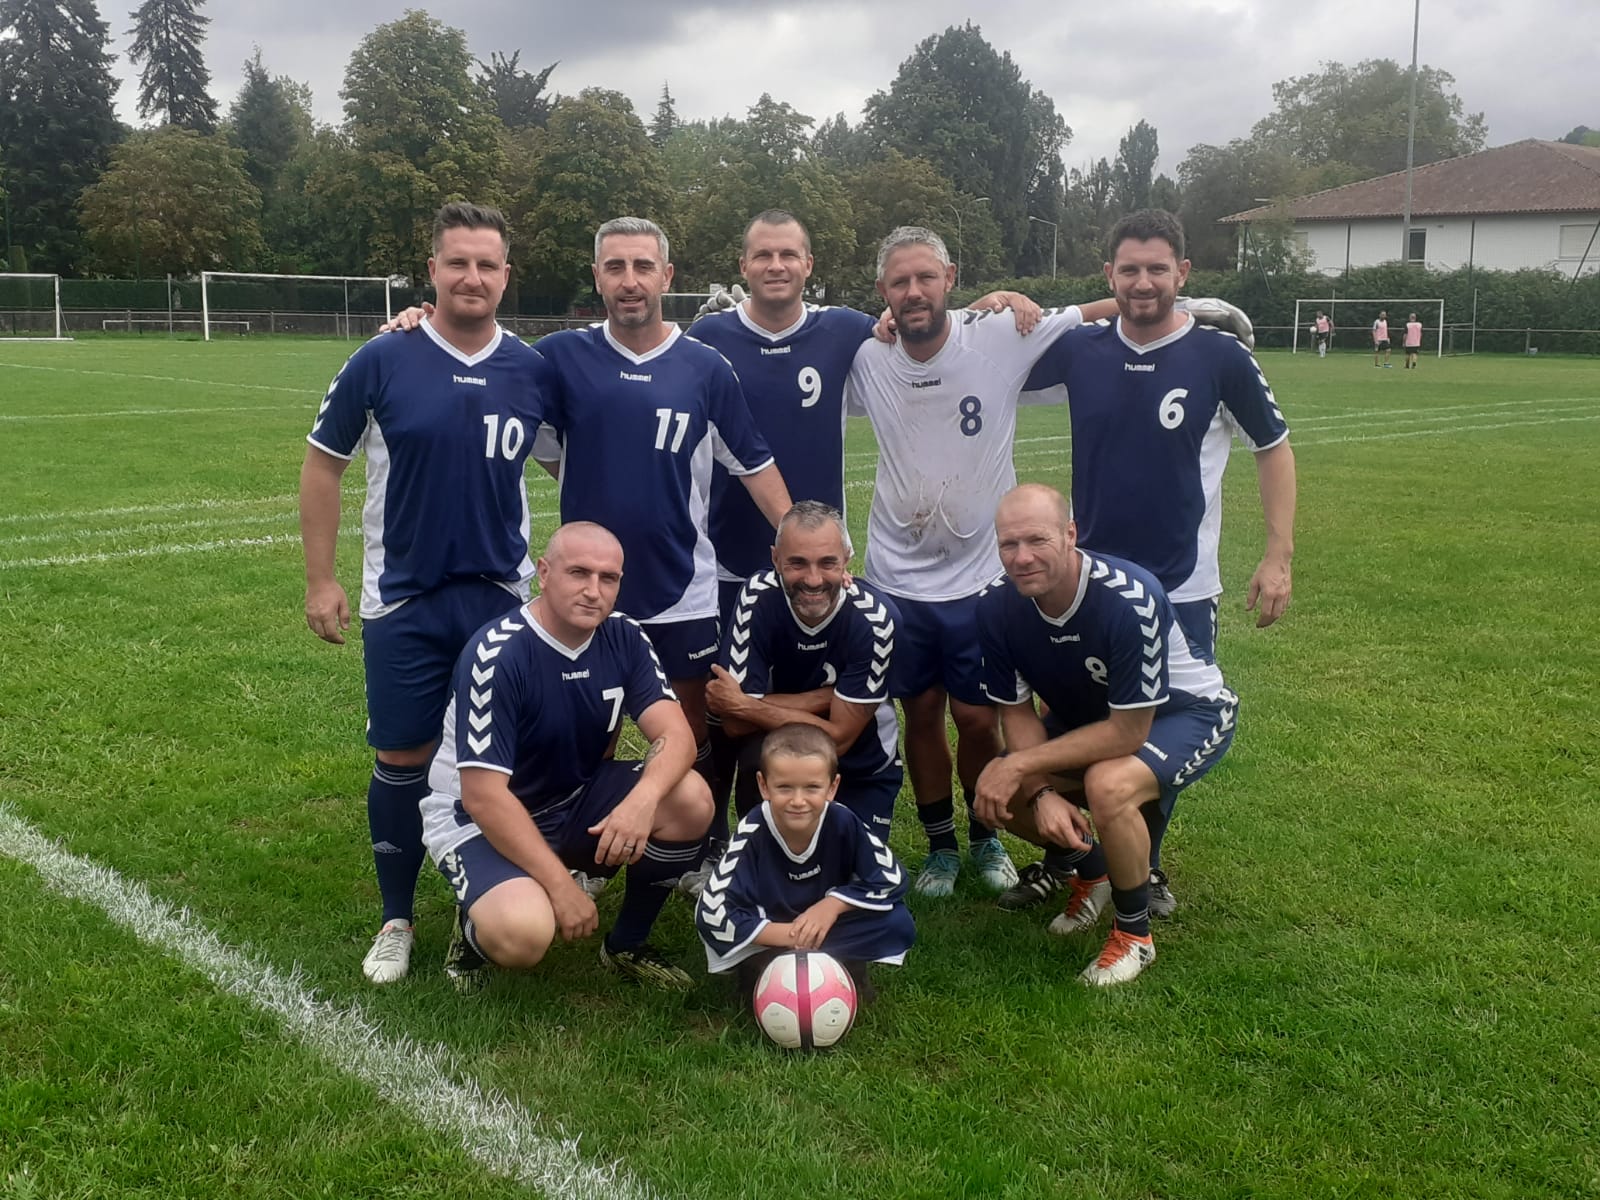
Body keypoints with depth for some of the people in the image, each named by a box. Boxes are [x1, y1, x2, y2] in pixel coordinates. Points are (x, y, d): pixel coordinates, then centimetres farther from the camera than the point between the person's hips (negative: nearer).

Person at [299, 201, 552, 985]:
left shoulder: (533, 373, -2)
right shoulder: (382, 362, -7)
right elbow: (323, 462, 0)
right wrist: (320, 580, -3)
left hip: (503, 599, 2)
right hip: (402, 602, -1)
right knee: (402, 762, 6)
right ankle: (396, 921, 24)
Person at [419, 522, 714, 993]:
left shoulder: (625, 639, -7)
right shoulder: (497, 655, -25)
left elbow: (676, 734, -17)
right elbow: (483, 796, -26)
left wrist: (643, 799, -39)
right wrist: (561, 885, -27)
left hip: (577, 801, 6)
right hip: (481, 818, -6)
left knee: (690, 801, -20)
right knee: (524, 933, -35)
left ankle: (628, 944, 4)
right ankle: (477, 926, 4)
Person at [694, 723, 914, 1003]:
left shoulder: (843, 823, -24)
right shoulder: (753, 834, -28)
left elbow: (891, 879, -13)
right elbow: (712, 913, -32)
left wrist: (833, 904, -25)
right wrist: (792, 936, -30)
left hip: (829, 929, 2)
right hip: (774, 934, -2)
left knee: (898, 923, -23)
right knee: (711, 927, -29)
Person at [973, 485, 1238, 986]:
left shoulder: (1129, 599, -36)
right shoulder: (998, 606, -19)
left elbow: (1128, 731, -31)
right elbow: (1017, 711, -9)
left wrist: (1023, 765, -31)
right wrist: (1043, 792, -24)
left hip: (1186, 711, -6)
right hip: (1089, 717, 6)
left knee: (1108, 785, -35)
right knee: (996, 795, -12)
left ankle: (1134, 934, -8)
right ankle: (1088, 869, 19)